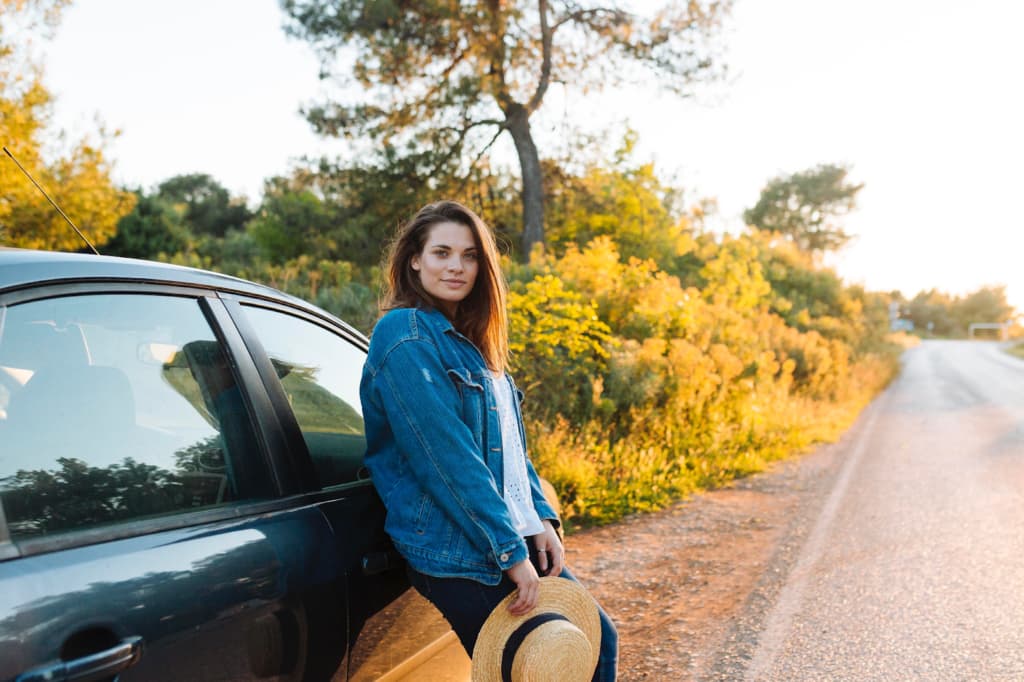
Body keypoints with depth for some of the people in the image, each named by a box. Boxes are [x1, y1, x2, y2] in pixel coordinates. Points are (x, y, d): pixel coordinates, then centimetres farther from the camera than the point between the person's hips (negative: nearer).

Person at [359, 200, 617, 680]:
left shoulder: (469, 342, 14)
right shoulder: (405, 334, -14)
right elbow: (447, 454, -21)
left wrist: (540, 518, 4)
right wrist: (509, 549, -20)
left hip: (516, 538, 9)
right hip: (460, 557, -9)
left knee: (598, 641, 13)